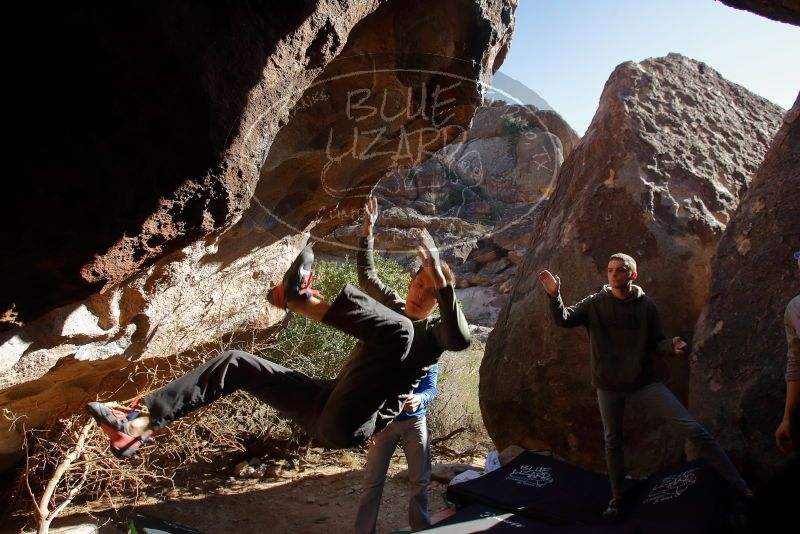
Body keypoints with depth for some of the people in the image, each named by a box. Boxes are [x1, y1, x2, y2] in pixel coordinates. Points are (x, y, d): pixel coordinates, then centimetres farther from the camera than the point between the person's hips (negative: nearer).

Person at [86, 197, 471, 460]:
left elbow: (461, 339, -19)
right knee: (236, 363, 7)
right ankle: (140, 423, -2)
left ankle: (306, 302, -24)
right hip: (325, 410, 8)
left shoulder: (431, 333, 4)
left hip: (352, 424, -7)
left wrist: (442, 280, -30)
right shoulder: (393, 313, 24)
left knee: (397, 330, -27)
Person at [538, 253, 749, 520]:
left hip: (644, 382, 0)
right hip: (608, 386, 0)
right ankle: (617, 498, 31)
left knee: (692, 427, -6)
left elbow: (655, 343, 3)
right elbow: (564, 319, -17)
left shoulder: (646, 305, -3)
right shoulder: (595, 303, -6)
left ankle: (738, 484, 5)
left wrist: (672, 345, -20)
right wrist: (555, 295, -36)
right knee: (613, 442, 13)